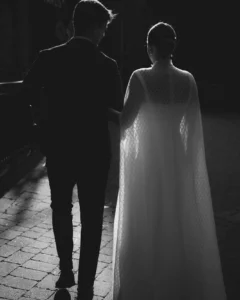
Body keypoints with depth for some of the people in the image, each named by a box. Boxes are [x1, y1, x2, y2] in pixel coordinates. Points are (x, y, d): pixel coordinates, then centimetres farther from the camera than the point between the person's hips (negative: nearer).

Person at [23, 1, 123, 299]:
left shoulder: (48, 58, -8)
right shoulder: (107, 66, -13)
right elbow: (116, 114, -11)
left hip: (57, 149, 3)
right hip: (94, 152, -2)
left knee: (61, 209, 23)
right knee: (91, 218, 12)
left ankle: (66, 272, 36)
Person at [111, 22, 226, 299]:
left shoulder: (141, 78, -15)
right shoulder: (188, 80, -3)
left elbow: (125, 121, -14)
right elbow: (194, 128, 2)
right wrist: (189, 162, 13)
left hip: (147, 159, -3)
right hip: (178, 160, 4)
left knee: (146, 227, 12)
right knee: (180, 225, 17)